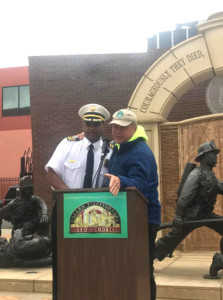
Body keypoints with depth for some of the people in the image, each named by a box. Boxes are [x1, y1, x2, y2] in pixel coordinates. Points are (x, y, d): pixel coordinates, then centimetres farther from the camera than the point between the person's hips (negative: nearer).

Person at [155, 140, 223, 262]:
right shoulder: (197, 173, -16)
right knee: (173, 237, -1)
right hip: (192, 215, -8)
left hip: (206, 213, 8)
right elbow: (185, 195, -22)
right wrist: (178, 215, -26)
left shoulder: (211, 175, 13)